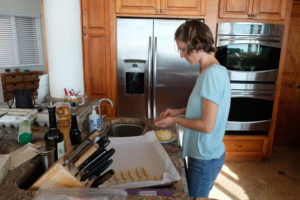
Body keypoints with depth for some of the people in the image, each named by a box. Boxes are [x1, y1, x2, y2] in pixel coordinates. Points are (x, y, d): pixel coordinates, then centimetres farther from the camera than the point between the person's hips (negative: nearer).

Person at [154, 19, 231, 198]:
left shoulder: (212, 74, -26)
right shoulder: (213, 70, 4)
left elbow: (207, 126, -27)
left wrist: (175, 120, -14)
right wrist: (180, 111, 5)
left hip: (205, 158, -8)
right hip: (206, 154, 8)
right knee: (201, 195, 25)